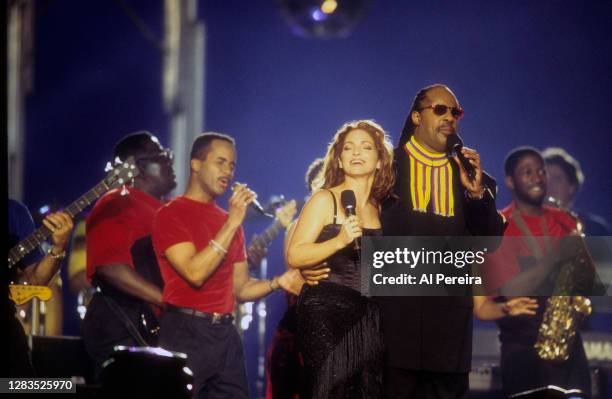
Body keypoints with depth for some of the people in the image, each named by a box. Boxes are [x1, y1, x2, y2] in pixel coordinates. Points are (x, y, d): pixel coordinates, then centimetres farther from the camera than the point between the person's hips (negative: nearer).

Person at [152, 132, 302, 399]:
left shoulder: (229, 221, 16)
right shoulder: (170, 214, -5)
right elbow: (195, 273, -18)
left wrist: (277, 283, 0)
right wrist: (232, 224, -17)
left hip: (226, 334, 7)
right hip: (186, 334, -7)